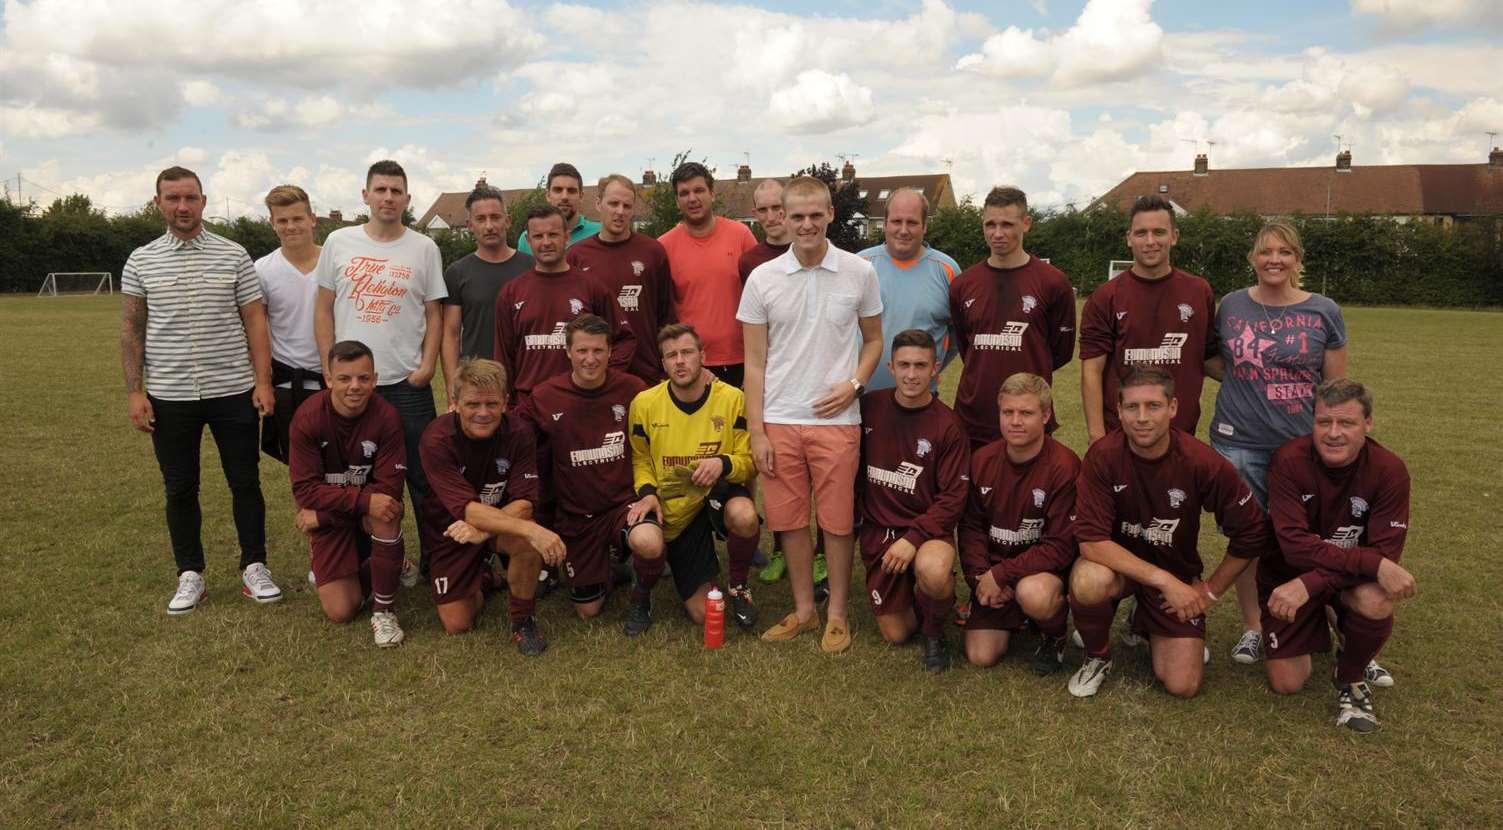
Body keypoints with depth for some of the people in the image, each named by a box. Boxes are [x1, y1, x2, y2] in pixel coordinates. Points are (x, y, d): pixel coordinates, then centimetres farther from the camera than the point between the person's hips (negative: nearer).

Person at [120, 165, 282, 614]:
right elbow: (131, 329, 6)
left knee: (245, 483, 6)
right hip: (169, 397, 1)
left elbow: (255, 321, 1)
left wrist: (263, 382, -7)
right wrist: (134, 391, -2)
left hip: (233, 392, -1)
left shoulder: (233, 255, 1)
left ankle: (254, 567, 19)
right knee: (180, 490, 9)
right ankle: (190, 576, 21)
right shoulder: (141, 261, 4)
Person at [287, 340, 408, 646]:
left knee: (387, 512, -37)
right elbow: (305, 489, -21)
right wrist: (364, 499, -34)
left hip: (370, 511, 0)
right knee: (341, 611, -8)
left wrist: (320, 514, -23)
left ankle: (384, 610, -18)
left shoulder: (387, 417, -20)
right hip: (326, 516, 0)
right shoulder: (307, 418, -20)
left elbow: (389, 488, -21)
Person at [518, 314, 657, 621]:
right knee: (588, 611, 9)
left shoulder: (632, 389, -9)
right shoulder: (544, 398, -8)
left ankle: (641, 595, -2)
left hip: (625, 503, -2)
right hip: (577, 515, 2)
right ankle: (607, 563, 42)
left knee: (649, 543, -37)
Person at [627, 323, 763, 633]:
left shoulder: (732, 398, -11)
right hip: (672, 511, 0)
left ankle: (738, 587, -5)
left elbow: (749, 460, -7)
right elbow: (640, 459, 6)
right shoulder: (645, 403, -7)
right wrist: (647, 491, -14)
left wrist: (723, 463, -29)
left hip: (719, 493, 0)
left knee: (744, 516, -38)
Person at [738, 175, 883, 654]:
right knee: (789, 520, 9)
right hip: (779, 420, 1)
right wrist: (756, 431, -1)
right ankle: (803, 610, 25)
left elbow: (873, 340, 11)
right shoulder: (762, 279, 1)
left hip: (836, 418, -1)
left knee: (837, 520, 5)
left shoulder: (859, 273, 0)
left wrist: (854, 384, -8)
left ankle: (837, 614, 21)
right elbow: (754, 362, 3)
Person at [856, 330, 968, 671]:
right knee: (896, 634, 3)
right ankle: (909, 594, 37)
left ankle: (935, 633, -5)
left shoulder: (948, 426, -12)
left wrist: (914, 538, -23)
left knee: (933, 572, -38)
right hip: (878, 528, 3)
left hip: (928, 528, -3)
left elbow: (952, 498, -13)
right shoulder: (870, 407, -3)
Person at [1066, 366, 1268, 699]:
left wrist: (1211, 590, -2)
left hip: (1177, 573, 1)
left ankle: (1147, 626, 26)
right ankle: (1098, 656, -3)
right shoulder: (1103, 456, -22)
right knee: (1088, 581, -37)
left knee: (1183, 686, -8)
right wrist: (1163, 580, -29)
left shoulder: (1202, 462, -19)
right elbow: (1091, 541, -26)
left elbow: (1252, 534, -6)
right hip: (1117, 563, -1)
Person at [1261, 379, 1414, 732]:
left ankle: (1352, 679, -3)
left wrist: (1309, 584, -35)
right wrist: (1375, 564, -39)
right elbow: (1296, 545, -29)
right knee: (1286, 685, -2)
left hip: (1354, 576, 1)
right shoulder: (1289, 461, -24)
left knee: (1376, 602, -36)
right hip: (1288, 574, 0)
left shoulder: (1389, 470, -20)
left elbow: (1385, 552, -24)